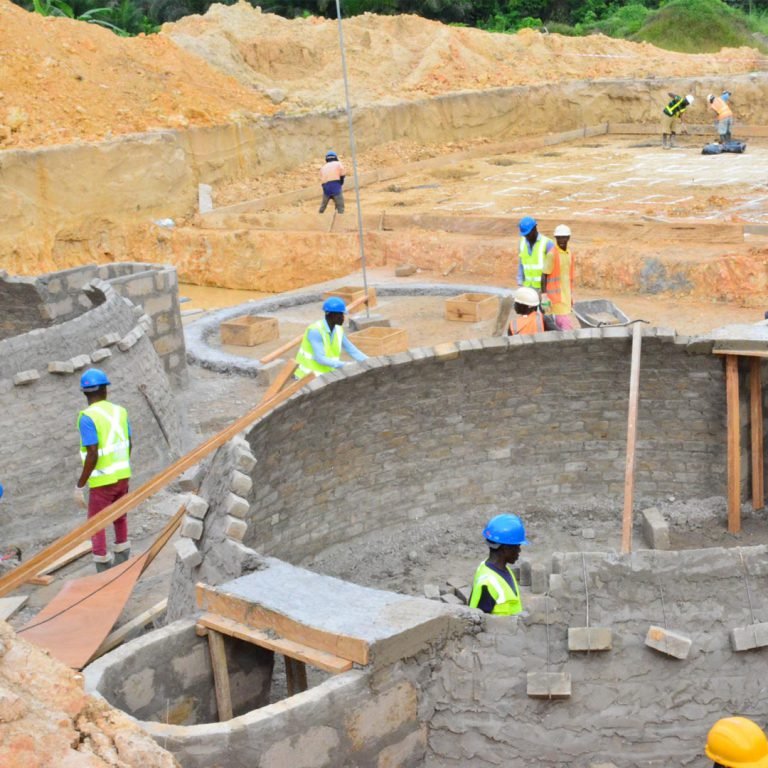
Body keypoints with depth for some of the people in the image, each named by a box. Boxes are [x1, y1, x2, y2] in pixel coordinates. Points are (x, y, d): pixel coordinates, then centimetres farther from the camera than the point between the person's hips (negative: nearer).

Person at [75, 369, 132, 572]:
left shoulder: (87, 417, -18)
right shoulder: (119, 411, 1)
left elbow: (93, 454, -23)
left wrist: (80, 486, -17)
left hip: (102, 480, -6)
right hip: (122, 475, 6)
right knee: (120, 517, 23)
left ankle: (104, 573, 6)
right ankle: (122, 562, 34)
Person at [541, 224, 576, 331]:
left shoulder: (569, 254, 10)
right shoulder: (552, 254, -12)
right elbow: (544, 276, -12)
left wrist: (571, 295, 20)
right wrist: (544, 296, -17)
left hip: (566, 296, 7)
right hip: (556, 296, -7)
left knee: (559, 325, 10)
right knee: (567, 327, -10)